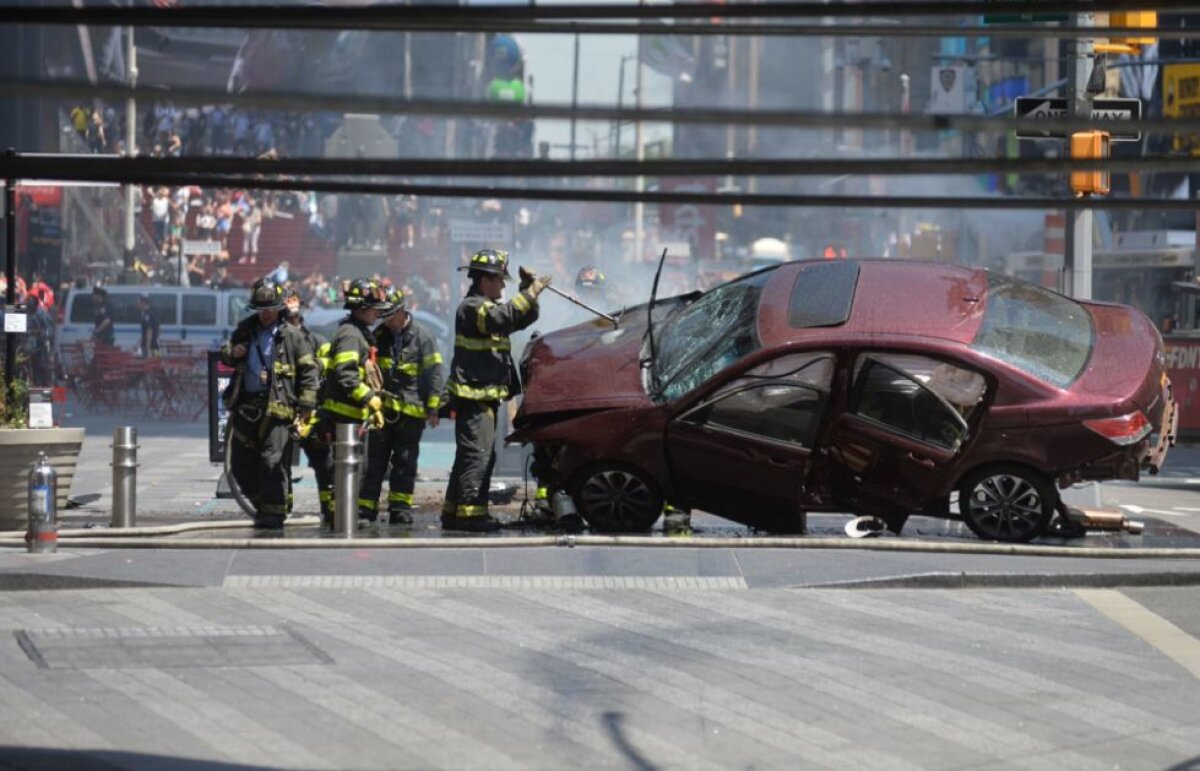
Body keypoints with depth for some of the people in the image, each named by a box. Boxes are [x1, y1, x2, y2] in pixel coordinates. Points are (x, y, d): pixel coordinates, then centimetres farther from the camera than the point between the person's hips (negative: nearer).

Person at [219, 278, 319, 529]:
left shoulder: (291, 335, 1)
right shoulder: (245, 330, 14)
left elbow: (308, 369, 1)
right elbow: (225, 354, 24)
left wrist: (306, 404, -5)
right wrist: (232, 353, -1)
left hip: (276, 407, -5)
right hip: (245, 406, 5)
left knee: (273, 462, -12)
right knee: (241, 465, 9)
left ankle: (274, 512, -7)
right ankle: (263, 505, 25)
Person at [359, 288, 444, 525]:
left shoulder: (421, 337, -4)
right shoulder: (379, 335, 8)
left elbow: (433, 372, -3)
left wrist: (432, 408, -6)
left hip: (411, 413, -3)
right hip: (382, 409, 3)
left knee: (405, 463, 4)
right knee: (375, 461, 3)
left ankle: (400, 508, 10)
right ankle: (365, 508, 4)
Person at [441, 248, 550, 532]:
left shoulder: (489, 306, 20)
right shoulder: (472, 307, -12)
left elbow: (524, 318, 22)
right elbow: (502, 317, -30)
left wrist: (528, 291, 7)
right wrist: (529, 293, -29)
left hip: (485, 396, 11)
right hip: (473, 396, -11)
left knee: (475, 455, 13)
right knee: (477, 454, -13)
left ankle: (453, 512, 17)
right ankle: (470, 512, -15)